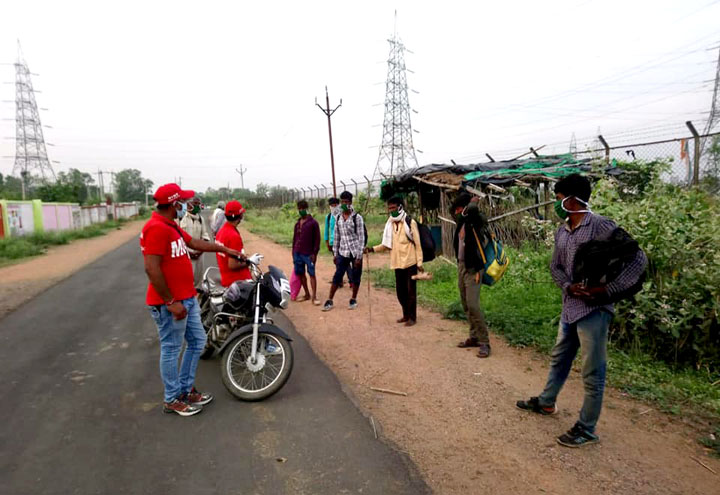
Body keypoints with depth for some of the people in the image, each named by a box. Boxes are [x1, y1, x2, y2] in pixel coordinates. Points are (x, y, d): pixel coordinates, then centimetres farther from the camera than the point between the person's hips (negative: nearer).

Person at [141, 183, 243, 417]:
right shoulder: (156, 228, -20)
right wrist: (171, 302, -22)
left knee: (197, 342, 18)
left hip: (187, 298, 10)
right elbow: (151, 269, -25)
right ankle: (172, 399, 21)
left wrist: (224, 249, 32)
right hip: (169, 303, -10)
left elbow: (195, 243, 27)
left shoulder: (172, 226, 13)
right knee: (172, 350, 4)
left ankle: (186, 388, 32)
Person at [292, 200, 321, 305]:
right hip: (298, 253, 6)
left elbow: (317, 239, -8)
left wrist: (315, 253, -13)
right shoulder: (297, 223, 13)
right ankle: (307, 294, 22)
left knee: (311, 274, -3)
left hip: (308, 254, -6)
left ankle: (314, 296, 1)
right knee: (300, 273, 9)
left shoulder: (313, 222, -6)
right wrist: (293, 252, 13)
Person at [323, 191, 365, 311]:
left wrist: (359, 256, -12)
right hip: (343, 253, 4)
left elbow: (361, 237, -9)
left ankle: (353, 300, 23)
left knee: (355, 277, 7)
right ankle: (329, 301, 12)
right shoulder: (338, 218, 6)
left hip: (355, 252, -3)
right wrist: (335, 254, 10)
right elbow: (337, 237, 12)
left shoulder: (357, 217, -8)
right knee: (337, 276, 5)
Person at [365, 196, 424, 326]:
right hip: (398, 263, 6)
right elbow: (387, 245, 10)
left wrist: (419, 263, -11)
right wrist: (372, 249, -4)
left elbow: (417, 244, -7)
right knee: (400, 291, 12)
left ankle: (412, 317, 14)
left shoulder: (410, 222, -8)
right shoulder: (390, 224, 8)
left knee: (411, 291, 2)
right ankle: (406, 315, 28)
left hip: (410, 262, -6)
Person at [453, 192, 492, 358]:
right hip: (461, 266, 8)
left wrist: (473, 203, -13)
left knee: (472, 305, -12)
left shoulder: (477, 220, -14)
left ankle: (484, 342, -3)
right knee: (466, 305, 13)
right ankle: (474, 337, 24)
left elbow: (472, 210, -33)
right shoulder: (462, 221, 7)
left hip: (473, 268, -8)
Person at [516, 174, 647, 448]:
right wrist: (569, 287, -7)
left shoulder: (602, 227, -16)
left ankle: (586, 429, 20)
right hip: (570, 307, 8)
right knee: (559, 358, 24)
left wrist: (608, 289, -19)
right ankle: (546, 402, 44)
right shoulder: (561, 232, 8)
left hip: (593, 310, -8)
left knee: (592, 373, 5)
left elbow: (638, 259, -16)